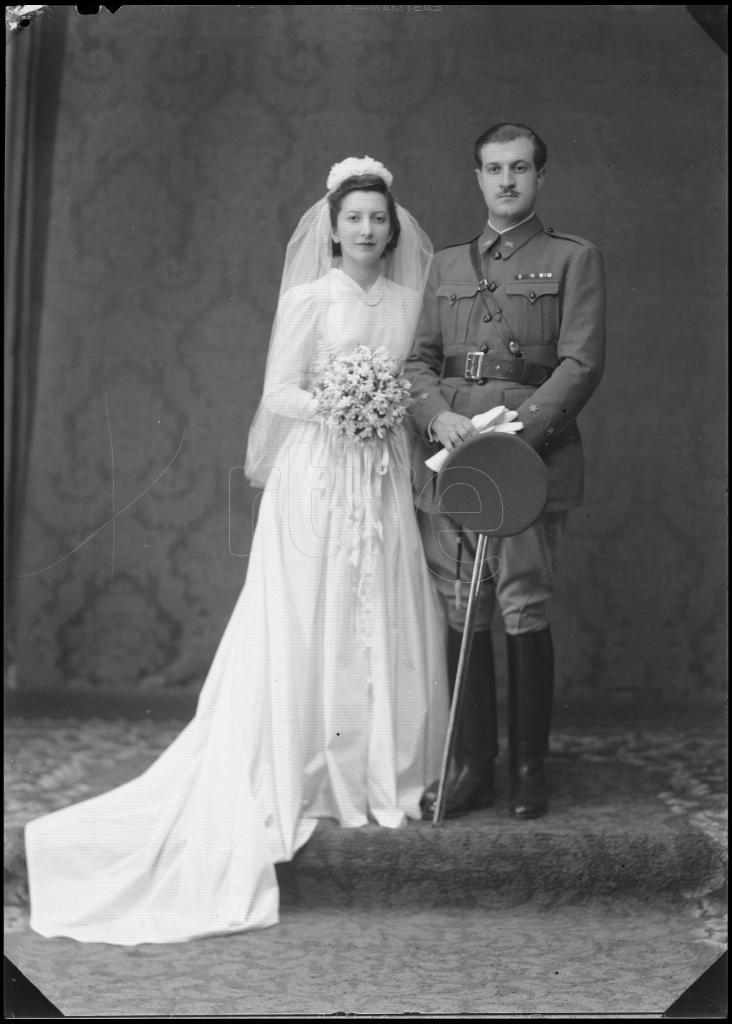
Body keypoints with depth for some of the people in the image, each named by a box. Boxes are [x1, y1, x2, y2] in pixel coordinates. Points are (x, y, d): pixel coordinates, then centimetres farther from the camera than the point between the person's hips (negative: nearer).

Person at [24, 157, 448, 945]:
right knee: (304, 631, -3)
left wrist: (397, 406, -2)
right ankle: (302, 775, 3)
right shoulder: (309, 299, -2)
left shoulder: (410, 301, 10)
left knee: (387, 627, 6)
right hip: (316, 479, -4)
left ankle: (381, 769, 16)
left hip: (384, 481, 5)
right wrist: (328, 406, -22)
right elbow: (277, 392, -7)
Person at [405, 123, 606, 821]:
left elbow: (581, 363, -3)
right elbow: (417, 359, 13)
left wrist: (522, 429, -16)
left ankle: (529, 770, 7)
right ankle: (470, 768, 11)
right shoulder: (446, 266, 21)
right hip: (448, 457, 4)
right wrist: (439, 416, -8)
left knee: (524, 613, -4)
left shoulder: (573, 259, 9)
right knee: (461, 617, 3)